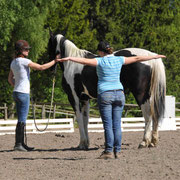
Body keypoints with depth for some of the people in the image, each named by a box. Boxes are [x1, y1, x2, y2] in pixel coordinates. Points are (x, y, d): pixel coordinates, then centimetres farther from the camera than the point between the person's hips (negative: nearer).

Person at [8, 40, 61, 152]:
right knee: (22, 120, -6)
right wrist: (54, 61, -9)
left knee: (22, 119, 13)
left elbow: (10, 79, 19)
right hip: (23, 93, -9)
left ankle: (21, 143, 17)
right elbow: (41, 67, -16)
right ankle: (18, 144, -7)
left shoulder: (13, 62, 12)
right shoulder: (24, 61, -14)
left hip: (16, 93, 9)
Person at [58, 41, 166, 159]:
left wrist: (69, 58, -17)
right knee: (117, 125, 6)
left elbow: (85, 61, -17)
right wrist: (156, 57, 20)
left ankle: (109, 151, -7)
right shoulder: (119, 60, 5)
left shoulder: (100, 61, -6)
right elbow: (137, 58, 12)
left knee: (108, 125, -3)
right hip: (119, 93, 4)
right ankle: (117, 151, 6)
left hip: (104, 94, -4)